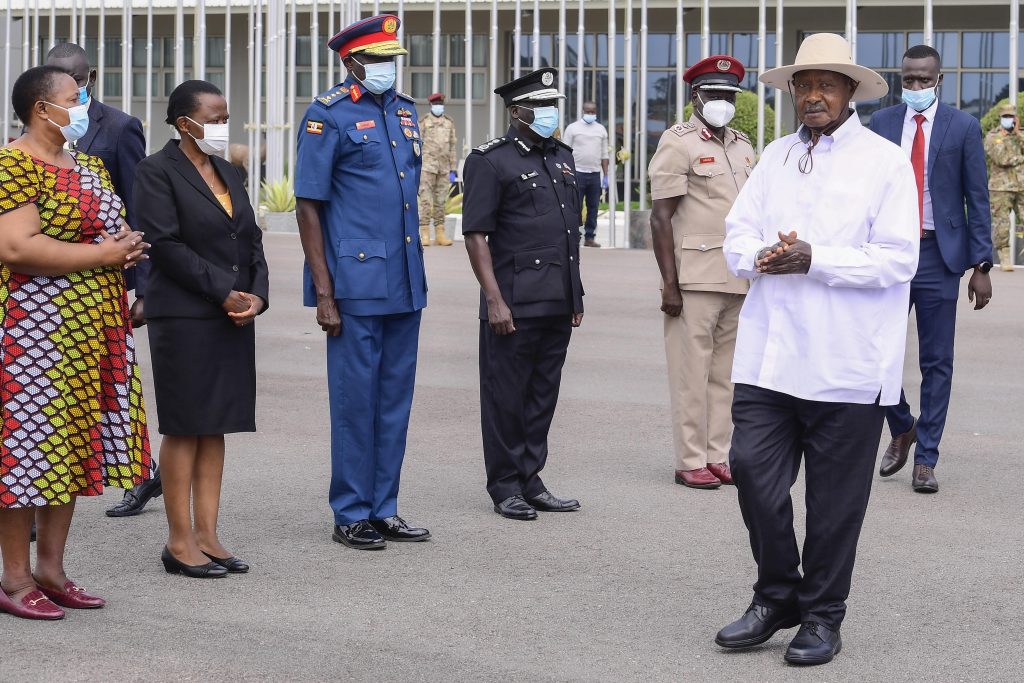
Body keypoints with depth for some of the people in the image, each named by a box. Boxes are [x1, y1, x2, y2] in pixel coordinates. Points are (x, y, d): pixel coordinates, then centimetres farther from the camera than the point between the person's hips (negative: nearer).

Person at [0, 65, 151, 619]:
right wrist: (101, 254, -18)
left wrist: (125, 249, 3)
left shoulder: (89, 167, 17)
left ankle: (50, 567, 20)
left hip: (94, 332, 9)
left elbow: (111, 230, 28)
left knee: (73, 447, 11)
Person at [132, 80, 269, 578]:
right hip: (183, 317, -7)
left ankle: (206, 535, 12)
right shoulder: (157, 172, -6)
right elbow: (166, 245, -15)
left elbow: (251, 241, 13)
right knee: (184, 428, -2)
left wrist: (257, 295, -4)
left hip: (234, 318, 7)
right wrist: (225, 292, -16)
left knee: (215, 428, 8)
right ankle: (180, 542, 4)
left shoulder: (228, 173, 16)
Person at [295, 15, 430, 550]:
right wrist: (324, 294, -12)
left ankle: (384, 509, 19)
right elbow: (308, 207, -7)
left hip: (405, 285, 7)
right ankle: (351, 515, 9)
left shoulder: (405, 112, 14)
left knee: (396, 399, 10)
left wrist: (415, 274, 17)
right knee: (355, 400, -1)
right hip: (356, 285, -7)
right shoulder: (327, 116, -6)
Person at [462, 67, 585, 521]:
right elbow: (476, 235, -10)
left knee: (543, 394, 11)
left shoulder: (562, 157, 16)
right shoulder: (490, 161, -6)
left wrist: (576, 295, 18)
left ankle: (531, 481, 21)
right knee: (506, 396, 1)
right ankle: (505, 488, 10)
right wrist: (494, 300, -16)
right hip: (515, 304, -7)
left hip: (559, 304, 7)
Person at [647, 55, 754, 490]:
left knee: (725, 374, 9)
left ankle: (719, 456, 15)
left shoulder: (742, 146, 16)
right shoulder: (678, 143, -4)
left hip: (739, 281, 6)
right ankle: (691, 462, 3)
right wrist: (669, 284, -14)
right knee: (692, 373, -3)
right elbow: (660, 218, -9)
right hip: (695, 282, -6)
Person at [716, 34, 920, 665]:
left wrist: (814, 259, -18)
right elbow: (737, 235, 13)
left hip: (846, 364, -4)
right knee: (754, 470, 0)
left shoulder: (885, 162, -2)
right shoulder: (775, 158, 14)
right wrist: (761, 256, -10)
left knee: (835, 497, 4)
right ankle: (777, 598, 20)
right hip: (769, 353, 4)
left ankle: (822, 615, 19)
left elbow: (897, 258, -11)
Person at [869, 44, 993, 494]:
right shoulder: (881, 124, 6)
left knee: (937, 363, 3)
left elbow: (977, 199, 0)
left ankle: (925, 459, 11)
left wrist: (981, 265, -5)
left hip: (939, 255, -1)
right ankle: (901, 430, 26)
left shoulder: (963, 127, 0)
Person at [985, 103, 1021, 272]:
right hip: (1001, 186, -3)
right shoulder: (992, 137, 1)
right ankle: (1005, 259, 4)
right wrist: (1019, 159, -4)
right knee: (1001, 223, -3)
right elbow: (1001, 159, -13)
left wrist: (1018, 135, -9)